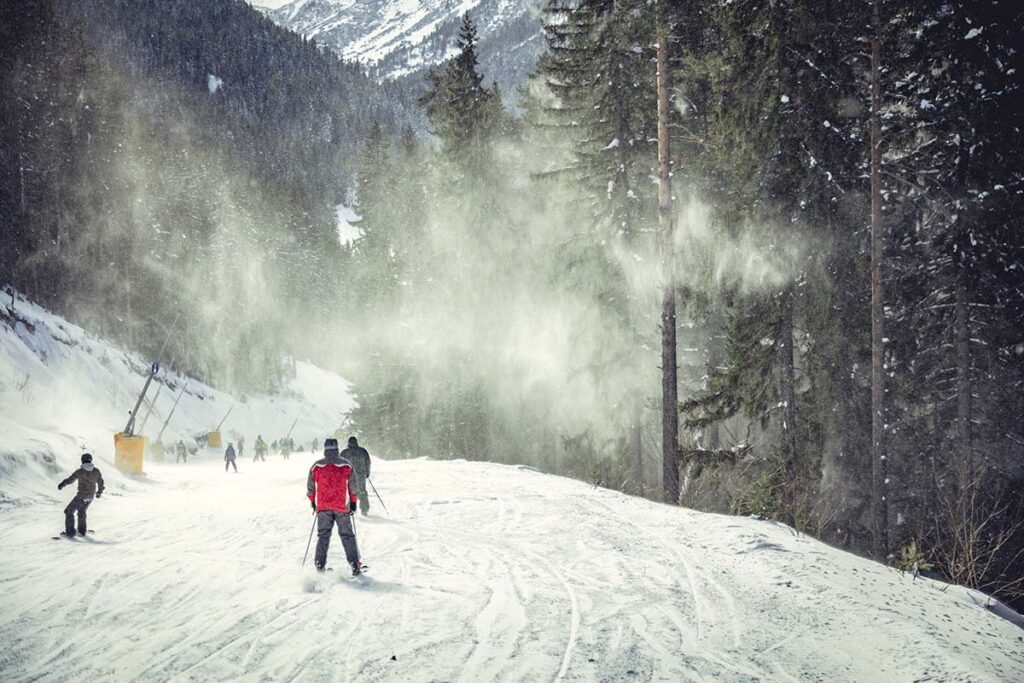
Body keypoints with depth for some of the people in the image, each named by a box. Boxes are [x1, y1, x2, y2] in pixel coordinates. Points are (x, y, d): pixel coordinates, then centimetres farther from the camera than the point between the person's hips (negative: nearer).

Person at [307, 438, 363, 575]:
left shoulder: (316, 466, 1)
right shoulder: (347, 466, -2)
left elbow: (310, 488, 8)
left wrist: (313, 502, 21)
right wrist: (353, 502, 11)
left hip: (322, 507, 1)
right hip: (342, 507, -1)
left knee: (323, 535, 11)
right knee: (347, 535, 4)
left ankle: (320, 564, 7)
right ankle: (355, 564, -2)